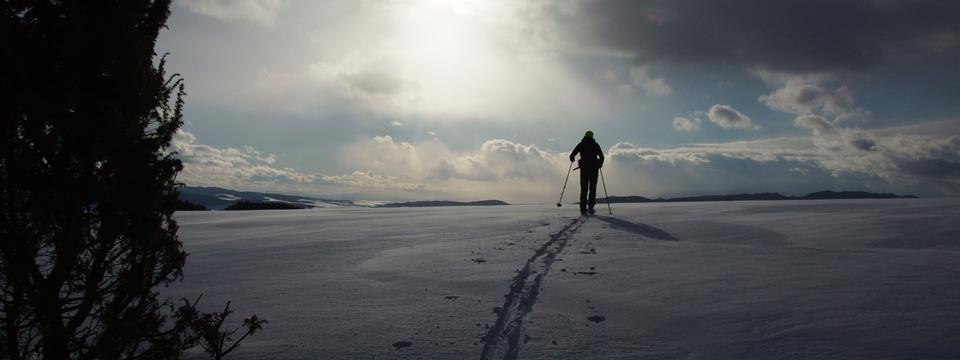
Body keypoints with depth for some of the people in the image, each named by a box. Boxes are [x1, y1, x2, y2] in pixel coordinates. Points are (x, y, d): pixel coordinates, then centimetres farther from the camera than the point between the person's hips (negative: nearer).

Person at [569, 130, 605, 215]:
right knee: (592, 187, 5)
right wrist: (600, 164, 24)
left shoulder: (581, 144, 6)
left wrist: (572, 159, 26)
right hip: (594, 168, -1)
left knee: (583, 189, 6)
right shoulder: (595, 144, 6)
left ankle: (583, 209, 0)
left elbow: (572, 156, 3)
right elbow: (601, 157, 5)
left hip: (584, 168, 1)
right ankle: (590, 205, -16)